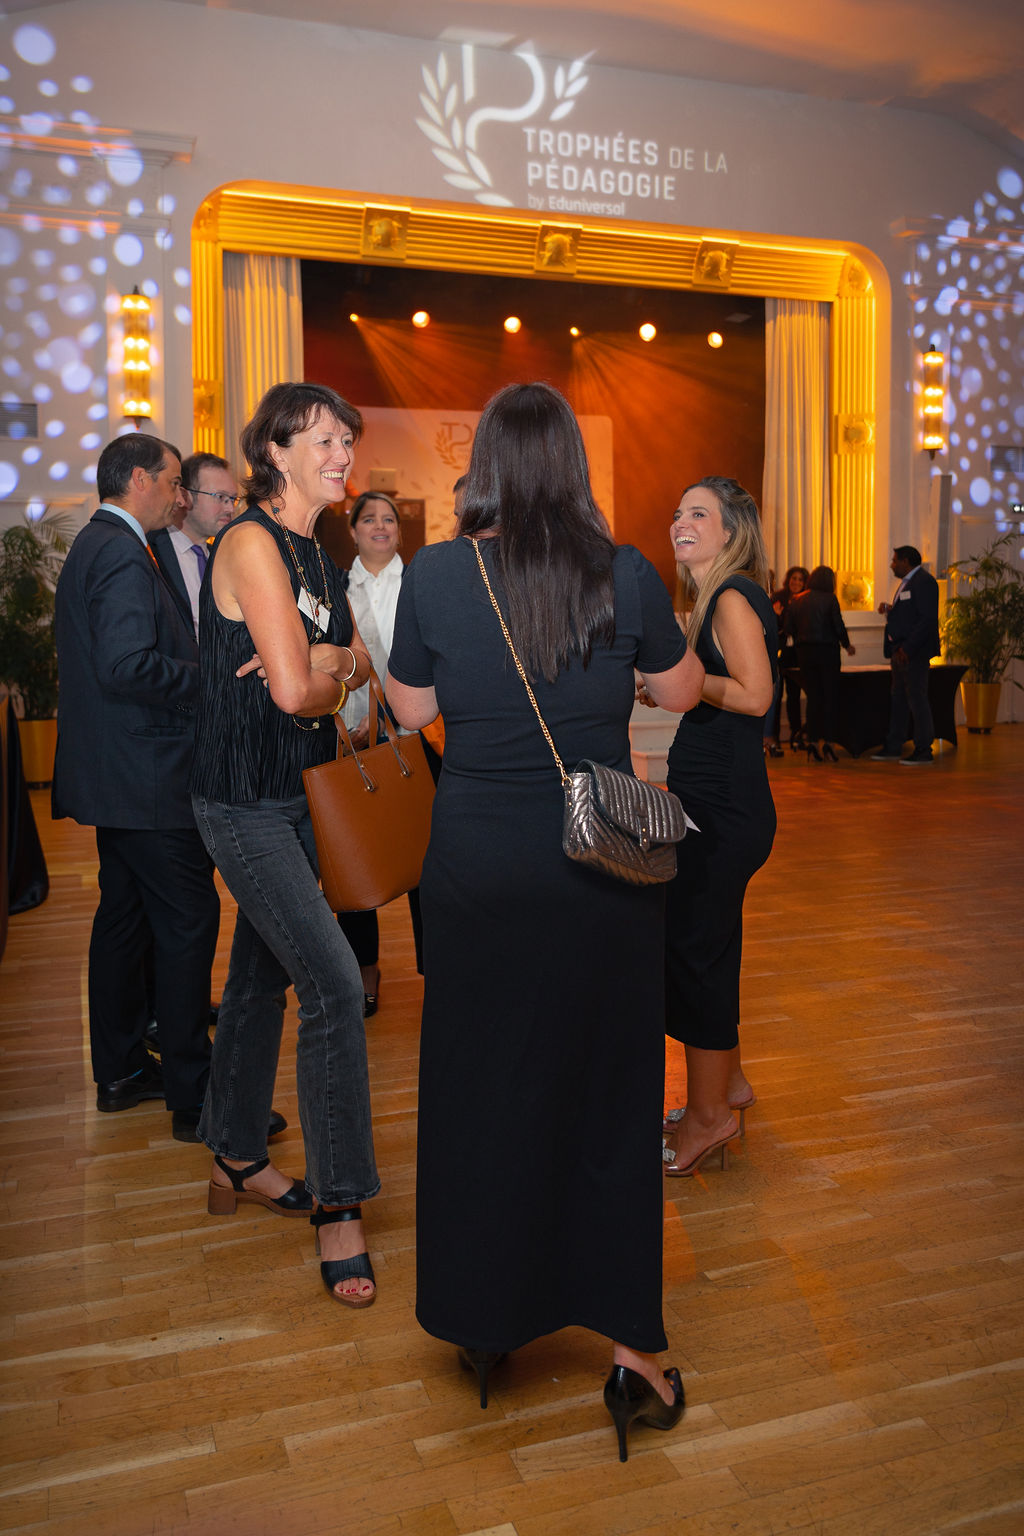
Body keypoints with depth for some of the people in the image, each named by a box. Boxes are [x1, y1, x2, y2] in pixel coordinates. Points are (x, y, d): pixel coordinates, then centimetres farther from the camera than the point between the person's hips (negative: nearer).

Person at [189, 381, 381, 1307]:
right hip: (244, 802, -9)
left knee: (262, 974, 17)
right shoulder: (252, 542, -16)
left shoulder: (314, 553, 13)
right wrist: (326, 681, -2)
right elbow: (295, 691, -24)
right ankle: (340, 1203, 2)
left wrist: (322, 664, -11)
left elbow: (358, 660, 10)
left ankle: (238, 1161, 33)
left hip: (295, 795, 9)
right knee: (334, 985, -12)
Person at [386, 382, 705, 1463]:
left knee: (479, 1083, 16)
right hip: (603, 867, 0)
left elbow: (411, 712, 3)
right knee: (609, 1086, 11)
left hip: (477, 870, 1)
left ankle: (484, 1319, 33)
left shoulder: (435, 575, -8)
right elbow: (681, 693, 5)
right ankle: (630, 1344, 21)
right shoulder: (623, 573, -8)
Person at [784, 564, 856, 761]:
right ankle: (829, 741, -1)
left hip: (804, 651, 4)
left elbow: (787, 627, 3)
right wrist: (847, 645, 5)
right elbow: (838, 626, -10)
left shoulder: (797, 600, 5)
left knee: (813, 696, 10)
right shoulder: (830, 599, -8)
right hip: (826, 650, -4)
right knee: (831, 696, 4)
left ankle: (812, 742, 6)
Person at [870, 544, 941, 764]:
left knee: (917, 699, -7)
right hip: (901, 650, 10)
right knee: (897, 698, 13)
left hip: (914, 652, -10)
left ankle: (923, 750, -1)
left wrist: (908, 648, -23)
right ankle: (893, 747, 20)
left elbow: (928, 618, -20)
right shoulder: (906, 582, 20)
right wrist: (889, 610, 5)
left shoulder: (924, 582, -12)